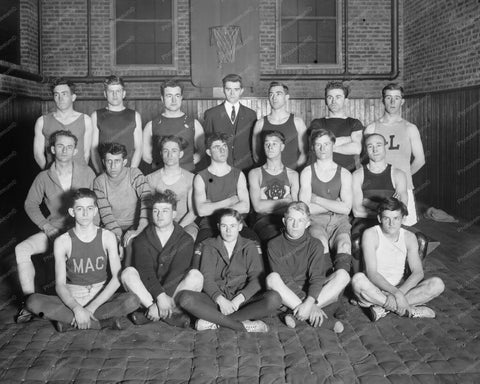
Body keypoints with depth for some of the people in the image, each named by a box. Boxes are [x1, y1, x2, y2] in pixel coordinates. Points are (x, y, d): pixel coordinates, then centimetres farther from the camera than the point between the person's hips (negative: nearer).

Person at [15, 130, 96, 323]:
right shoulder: (44, 178, 4)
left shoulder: (86, 173, 2)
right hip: (53, 229, 2)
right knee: (21, 249, -20)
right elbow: (31, 204, 13)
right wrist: (46, 226, 0)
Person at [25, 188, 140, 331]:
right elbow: (60, 284, -9)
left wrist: (92, 307, -19)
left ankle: (68, 320, -21)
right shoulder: (62, 242, -4)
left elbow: (117, 278, -9)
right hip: (72, 299, 0)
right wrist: (77, 308, -28)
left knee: (132, 300, -30)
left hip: (101, 297, 0)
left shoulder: (107, 237, -3)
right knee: (33, 301, -27)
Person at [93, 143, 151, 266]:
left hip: (134, 225, -2)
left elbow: (148, 200, -22)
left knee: (131, 243, -31)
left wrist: (139, 229, -34)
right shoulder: (99, 182, -1)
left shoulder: (134, 174, -7)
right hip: (113, 228, 2)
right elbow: (105, 214, -7)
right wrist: (118, 237, -23)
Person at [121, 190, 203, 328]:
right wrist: (159, 296, -29)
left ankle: (151, 313, -30)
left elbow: (177, 272, -12)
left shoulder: (185, 240, 1)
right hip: (147, 291, 1)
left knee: (195, 276, -27)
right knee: (128, 273, -24)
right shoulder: (142, 240, 4)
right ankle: (171, 313, -32)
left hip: (174, 291, -1)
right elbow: (145, 270, -12)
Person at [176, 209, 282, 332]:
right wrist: (220, 300, -19)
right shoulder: (209, 246, 13)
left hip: (242, 300, 0)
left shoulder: (249, 247, 13)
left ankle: (214, 320, -28)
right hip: (216, 298, 0)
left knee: (274, 299, -29)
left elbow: (257, 279, 0)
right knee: (185, 297, -29)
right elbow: (206, 278, 0)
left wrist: (239, 299, -18)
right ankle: (242, 325, -33)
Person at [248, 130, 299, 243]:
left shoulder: (293, 175, 19)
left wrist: (268, 206, -7)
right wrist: (285, 201, 3)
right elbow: (258, 206, 0)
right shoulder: (255, 174, 15)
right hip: (264, 222, -1)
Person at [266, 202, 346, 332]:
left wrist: (309, 302, -33)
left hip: (311, 292, 1)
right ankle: (320, 318, -32)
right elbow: (284, 279, -12)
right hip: (287, 294, -1)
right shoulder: (274, 245, -5)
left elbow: (316, 277, -13)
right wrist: (309, 304, -23)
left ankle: (298, 315, -29)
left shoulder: (315, 244, -2)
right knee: (272, 278, -32)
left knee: (343, 276, -22)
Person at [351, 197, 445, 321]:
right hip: (376, 289, -4)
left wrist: (400, 292, -26)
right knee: (358, 279, -37)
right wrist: (396, 293, -33)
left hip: (402, 288, 4)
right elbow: (371, 273, -21)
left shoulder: (409, 237, 1)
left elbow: (418, 272, -8)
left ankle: (383, 307, -23)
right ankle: (410, 310, -28)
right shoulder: (371, 234, -11)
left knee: (437, 284, -19)